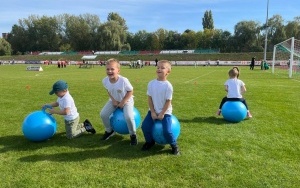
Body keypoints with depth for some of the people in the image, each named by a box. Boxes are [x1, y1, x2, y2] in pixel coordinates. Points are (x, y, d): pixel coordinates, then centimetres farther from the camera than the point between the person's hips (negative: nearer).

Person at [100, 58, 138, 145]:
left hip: (126, 101, -5)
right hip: (114, 101, 5)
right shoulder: (105, 80, -18)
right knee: (103, 114, -7)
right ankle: (109, 131, 22)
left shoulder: (123, 80, -32)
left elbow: (130, 91, -17)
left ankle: (133, 135, 3)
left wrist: (122, 102, -19)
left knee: (128, 117, -26)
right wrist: (113, 100, -11)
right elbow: (108, 91, 2)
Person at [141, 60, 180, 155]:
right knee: (145, 126, -6)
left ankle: (174, 146, 13)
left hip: (165, 112, -4)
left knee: (166, 131, -16)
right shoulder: (151, 83, -4)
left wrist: (162, 114, -13)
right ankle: (150, 141, 22)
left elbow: (168, 101, -12)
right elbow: (149, 98, -1)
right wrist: (152, 112, -6)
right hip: (153, 111, 4)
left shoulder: (168, 85, -15)